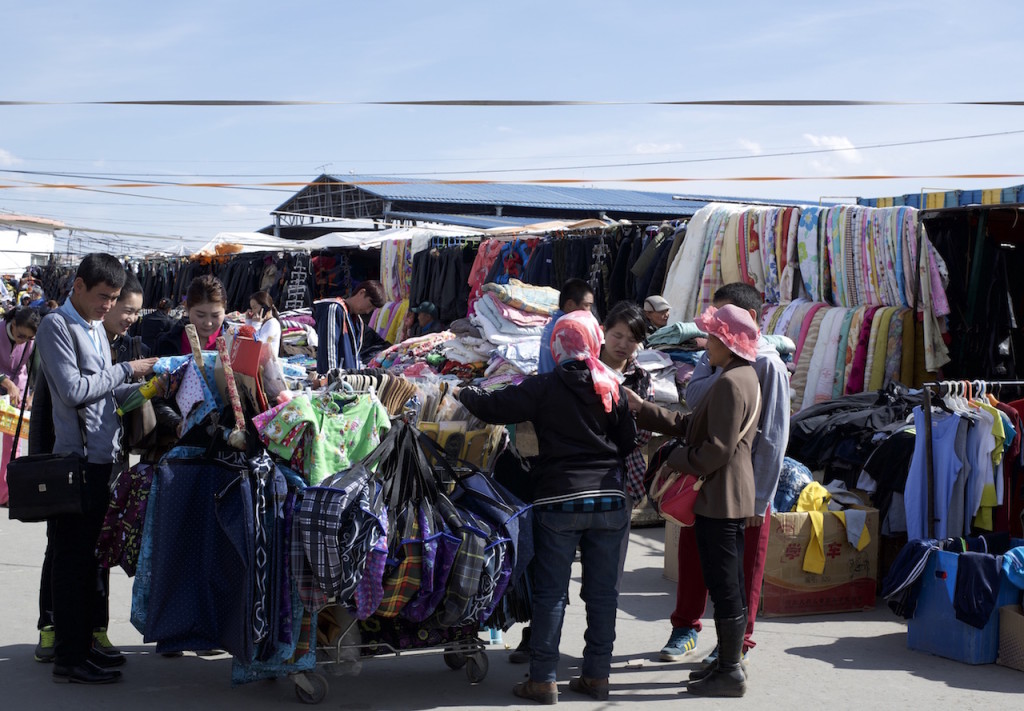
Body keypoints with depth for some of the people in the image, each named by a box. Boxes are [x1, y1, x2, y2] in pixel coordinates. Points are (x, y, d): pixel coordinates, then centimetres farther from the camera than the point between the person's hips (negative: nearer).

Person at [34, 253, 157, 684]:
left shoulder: (96, 328, 17)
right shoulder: (57, 326, -9)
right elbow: (74, 390, -19)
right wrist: (126, 370, -12)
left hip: (103, 458, 9)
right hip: (77, 459, -8)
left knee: (92, 556, 14)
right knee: (73, 559, -4)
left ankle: (82, 644, 23)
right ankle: (69, 660, 2)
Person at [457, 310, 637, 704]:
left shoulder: (544, 388, -6)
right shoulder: (612, 387, 3)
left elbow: (491, 407, -8)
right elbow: (629, 440, 9)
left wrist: (465, 393, 11)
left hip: (558, 500, -3)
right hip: (610, 501, 3)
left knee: (551, 593, 4)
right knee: (603, 592, 9)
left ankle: (543, 679, 6)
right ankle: (597, 676, 15)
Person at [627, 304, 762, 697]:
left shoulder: (731, 383, -19)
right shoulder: (742, 376, 14)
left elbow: (716, 450, -23)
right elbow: (691, 425, 14)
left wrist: (675, 458, -8)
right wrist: (641, 409, 12)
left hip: (719, 499, -11)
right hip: (729, 497, 11)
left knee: (725, 586, -3)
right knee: (728, 585, 16)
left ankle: (730, 673, 5)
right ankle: (728, 662, 26)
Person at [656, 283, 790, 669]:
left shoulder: (768, 364, -10)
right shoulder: (716, 355, 8)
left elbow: (773, 437, -13)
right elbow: (694, 397, -9)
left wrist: (759, 498, -15)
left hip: (745, 484, -5)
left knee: (743, 569, 6)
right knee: (692, 554, 13)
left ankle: (737, 642, 22)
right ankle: (685, 629, 32)